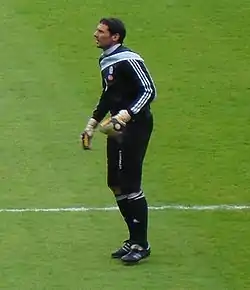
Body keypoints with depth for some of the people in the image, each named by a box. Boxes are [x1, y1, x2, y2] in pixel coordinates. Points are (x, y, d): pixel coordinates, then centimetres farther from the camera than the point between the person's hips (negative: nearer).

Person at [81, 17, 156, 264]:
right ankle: (133, 239, 22)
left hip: (135, 126, -10)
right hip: (117, 128, 10)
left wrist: (125, 115, -27)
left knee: (130, 185, -8)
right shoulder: (105, 61, 13)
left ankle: (141, 244, 2)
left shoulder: (128, 60, -16)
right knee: (116, 185, 12)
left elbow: (149, 90, -20)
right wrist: (92, 124, 26)